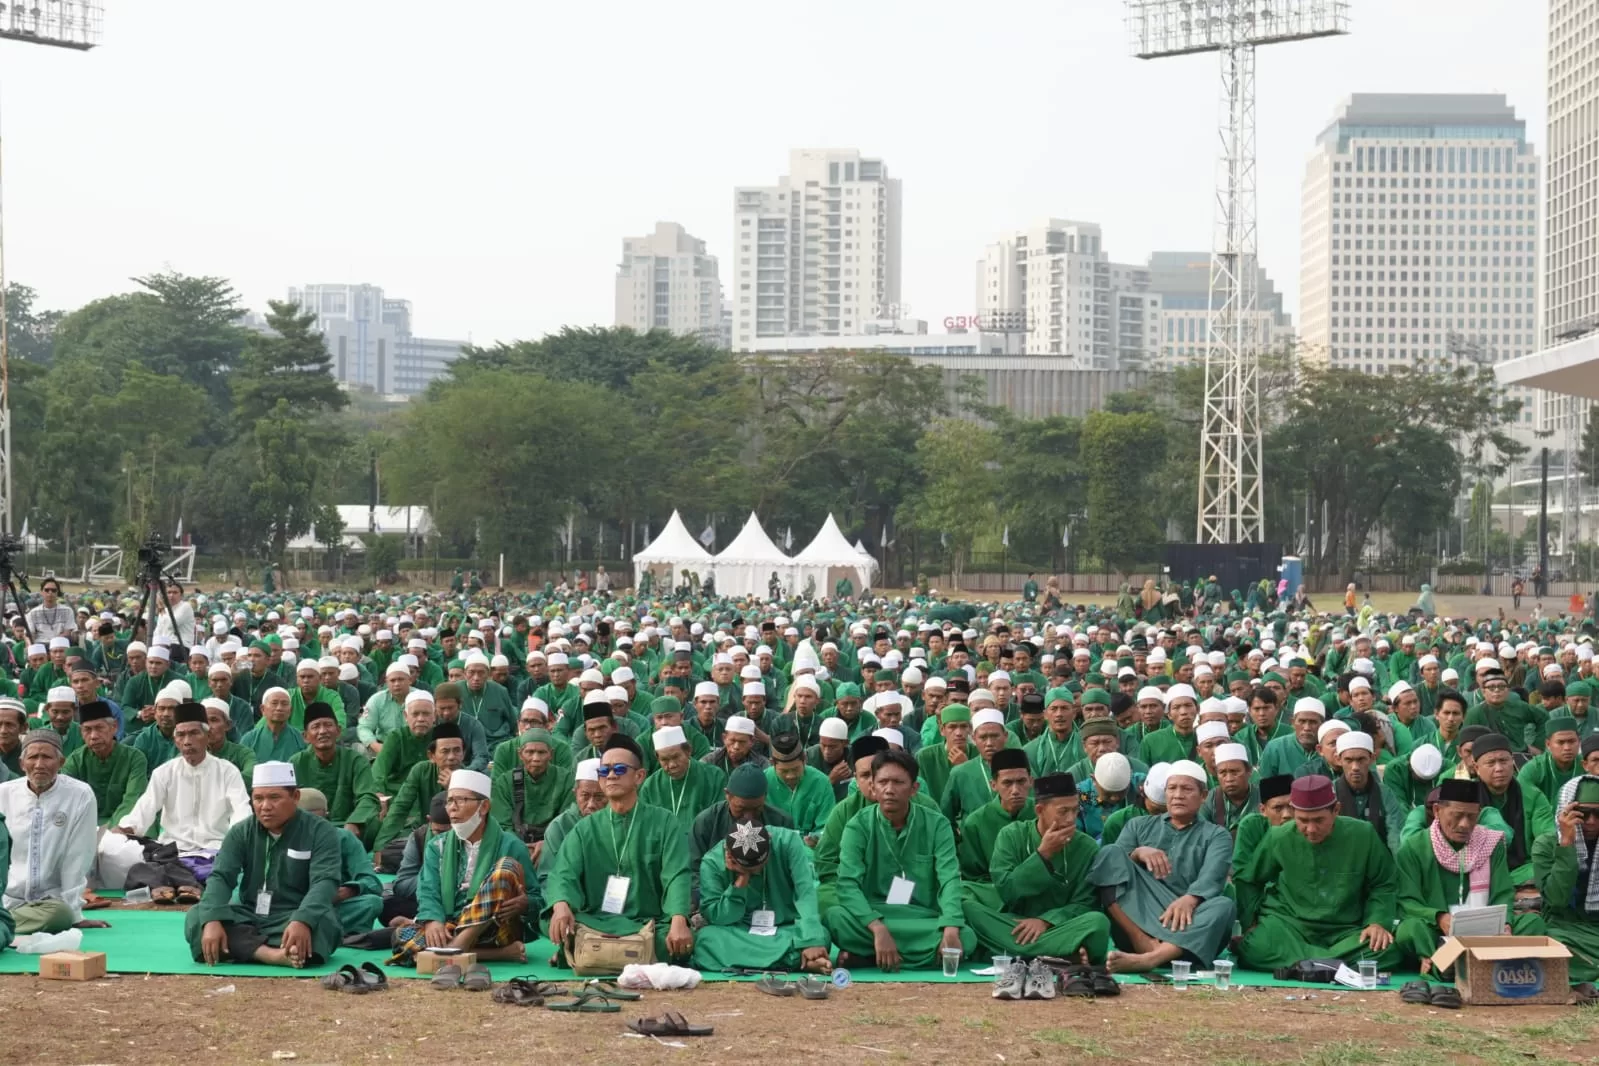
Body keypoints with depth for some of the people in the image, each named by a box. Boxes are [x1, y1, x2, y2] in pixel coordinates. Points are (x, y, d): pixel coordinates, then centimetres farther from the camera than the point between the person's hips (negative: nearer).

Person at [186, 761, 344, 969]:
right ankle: (273, 955, -46)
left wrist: (302, 921, -39)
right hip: (249, 917, 3)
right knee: (196, 917, -25)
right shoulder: (241, 832, 4)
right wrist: (212, 920, -29)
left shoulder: (320, 832, -5)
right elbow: (220, 877, -7)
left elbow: (324, 882, -18)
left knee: (323, 922, -36)